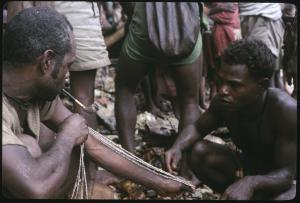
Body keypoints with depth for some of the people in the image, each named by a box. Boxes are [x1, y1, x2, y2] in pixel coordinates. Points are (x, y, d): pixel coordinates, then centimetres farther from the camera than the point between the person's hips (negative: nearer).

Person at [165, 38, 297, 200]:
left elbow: (286, 173, -31)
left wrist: (250, 183, -51)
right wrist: (177, 147, -21)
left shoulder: (285, 109, -35)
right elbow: (197, 128, 1)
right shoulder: (223, 102, -19)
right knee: (198, 152, -15)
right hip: (248, 166, 5)